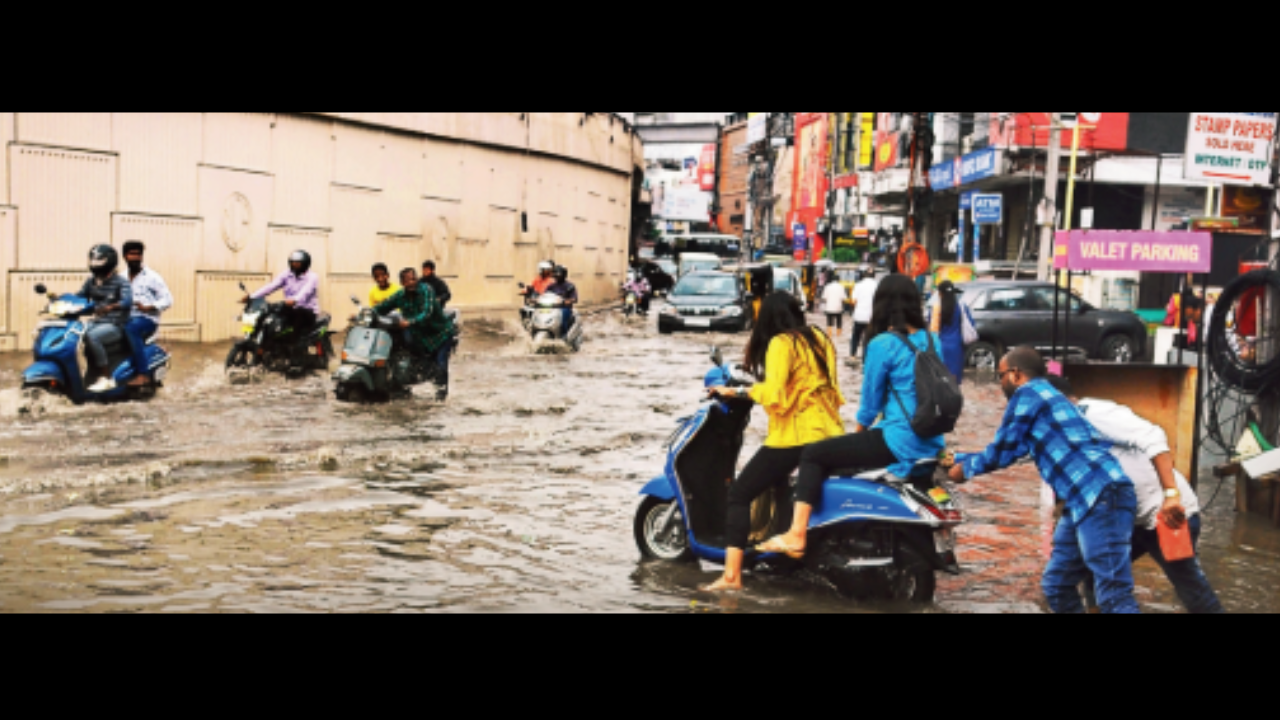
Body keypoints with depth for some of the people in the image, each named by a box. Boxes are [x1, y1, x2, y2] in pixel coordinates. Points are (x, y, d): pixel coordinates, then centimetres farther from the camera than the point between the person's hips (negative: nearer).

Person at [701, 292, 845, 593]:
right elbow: (830, 387, 17)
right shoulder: (819, 338, 14)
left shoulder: (780, 344, -7)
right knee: (774, 476, 35)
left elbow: (774, 393, -20)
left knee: (739, 494, -6)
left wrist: (737, 391, -10)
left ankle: (732, 575, -18)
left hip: (795, 436, -8)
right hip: (830, 433, 8)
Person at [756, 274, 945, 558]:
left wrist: (858, 430, 15)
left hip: (900, 444, -8)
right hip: (930, 445, 8)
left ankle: (797, 535, -6)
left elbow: (871, 399, -5)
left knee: (813, 455, 1)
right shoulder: (931, 341, 10)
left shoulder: (883, 344, -11)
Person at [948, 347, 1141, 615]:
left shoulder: (1028, 393, -1)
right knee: (1056, 586, 16)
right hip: (1086, 502, 10)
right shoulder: (1045, 397, 28)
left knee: (1114, 597, -16)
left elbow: (1003, 452, 2)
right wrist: (958, 459, 44)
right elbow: (1011, 450, 36)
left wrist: (966, 469, 20)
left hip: (1103, 498, -10)